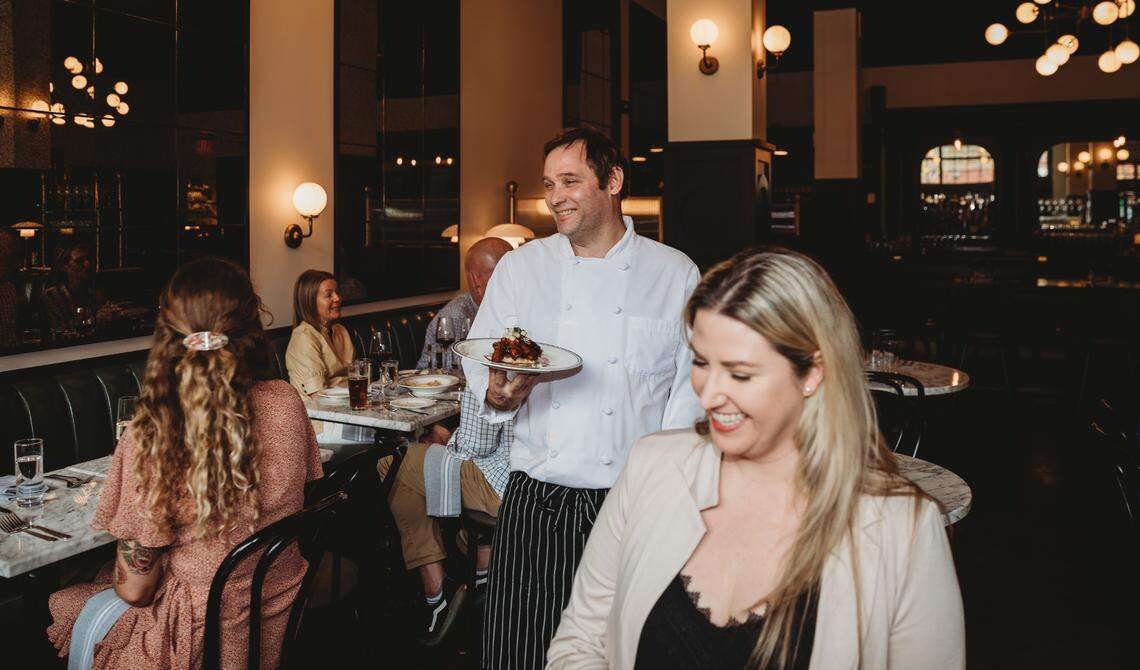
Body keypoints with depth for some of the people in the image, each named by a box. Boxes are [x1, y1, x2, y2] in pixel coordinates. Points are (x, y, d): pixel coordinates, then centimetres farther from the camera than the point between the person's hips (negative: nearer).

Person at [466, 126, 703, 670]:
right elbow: (478, 361, 9)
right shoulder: (520, 267, 8)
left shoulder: (676, 275, 2)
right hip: (534, 500, 2)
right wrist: (498, 394, -14)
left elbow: (694, 387, 2)